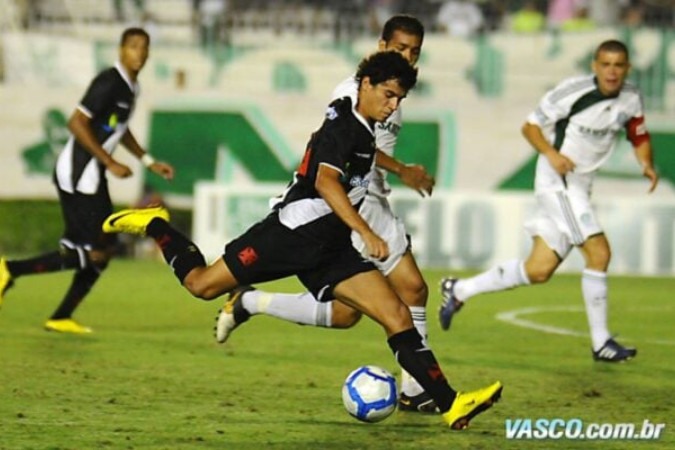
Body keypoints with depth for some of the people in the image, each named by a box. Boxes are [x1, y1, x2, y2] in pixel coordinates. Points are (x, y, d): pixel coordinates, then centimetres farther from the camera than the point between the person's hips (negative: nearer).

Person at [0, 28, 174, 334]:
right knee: (96, 253, -11)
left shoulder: (131, 87, 13)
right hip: (78, 175, -10)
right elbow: (77, 123, -23)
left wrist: (149, 162, 27)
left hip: (90, 176, 10)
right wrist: (110, 163, -20)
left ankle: (61, 318, 14)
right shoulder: (109, 83, -17)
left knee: (102, 251, 9)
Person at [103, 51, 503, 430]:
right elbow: (325, 182, -30)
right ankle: (154, 227, 25)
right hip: (294, 234, -8)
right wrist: (367, 233, -39)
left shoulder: (363, 129, 14)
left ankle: (451, 405, -12)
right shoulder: (341, 125, -14)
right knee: (201, 284, -3)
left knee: (398, 316, -6)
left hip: (331, 250, 8)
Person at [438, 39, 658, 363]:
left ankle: (459, 291, 17)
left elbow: (640, 138, 18)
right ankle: (600, 342, -10)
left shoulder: (631, 100, 4)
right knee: (598, 253, -18)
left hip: (579, 186, 8)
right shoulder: (573, 91, -14)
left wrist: (646, 164, -3)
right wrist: (551, 153, -24)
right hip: (558, 180, -8)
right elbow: (531, 126, -6)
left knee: (538, 270, 4)